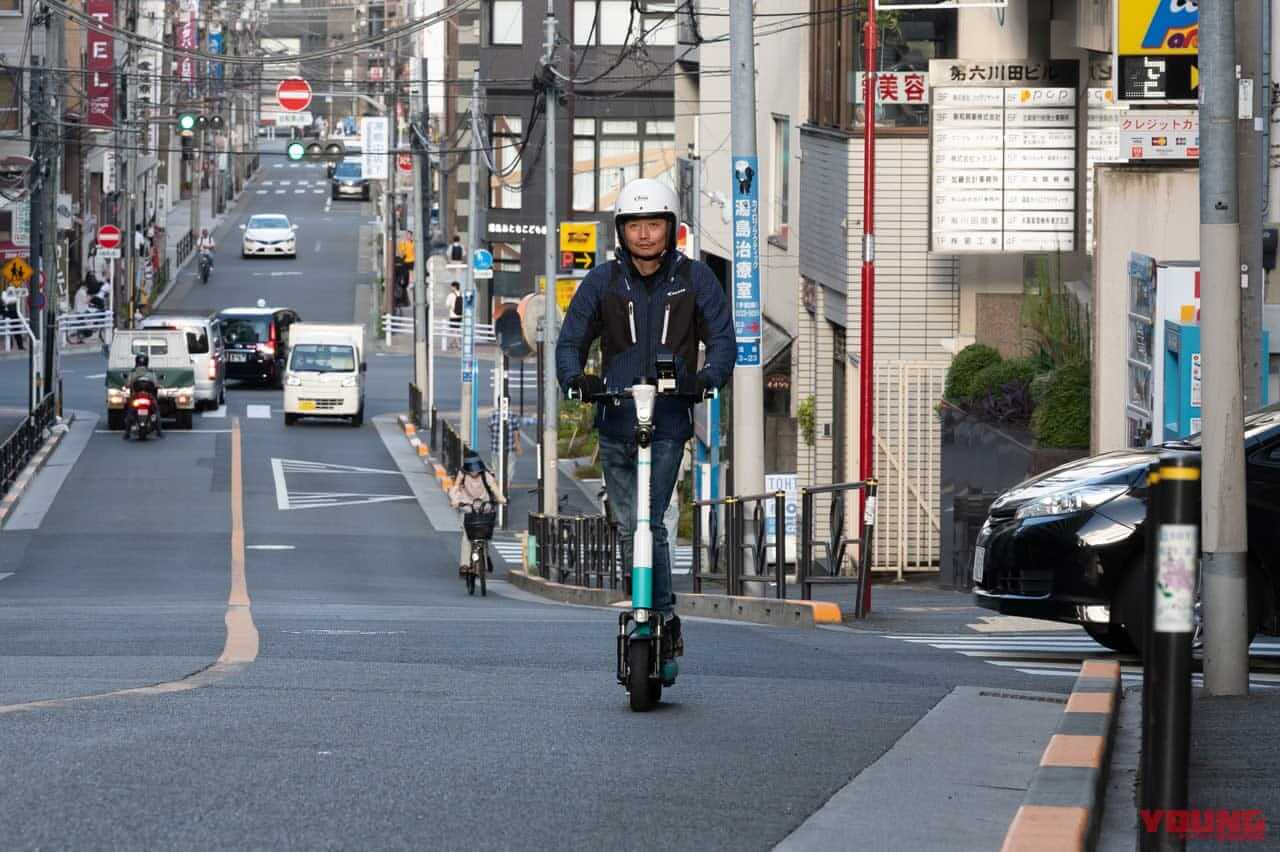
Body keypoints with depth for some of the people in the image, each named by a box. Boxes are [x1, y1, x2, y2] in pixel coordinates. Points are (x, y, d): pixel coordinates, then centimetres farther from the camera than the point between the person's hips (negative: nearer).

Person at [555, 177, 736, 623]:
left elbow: (722, 338, 1)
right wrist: (575, 378, -18)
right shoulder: (602, 281, 6)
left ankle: (660, 614, -10)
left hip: (669, 423, -3)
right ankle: (663, 613, 20)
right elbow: (571, 340, 4)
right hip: (615, 423, 3)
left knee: (649, 523, -15)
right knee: (629, 527, 7)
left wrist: (708, 376, -20)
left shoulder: (694, 279, 4)